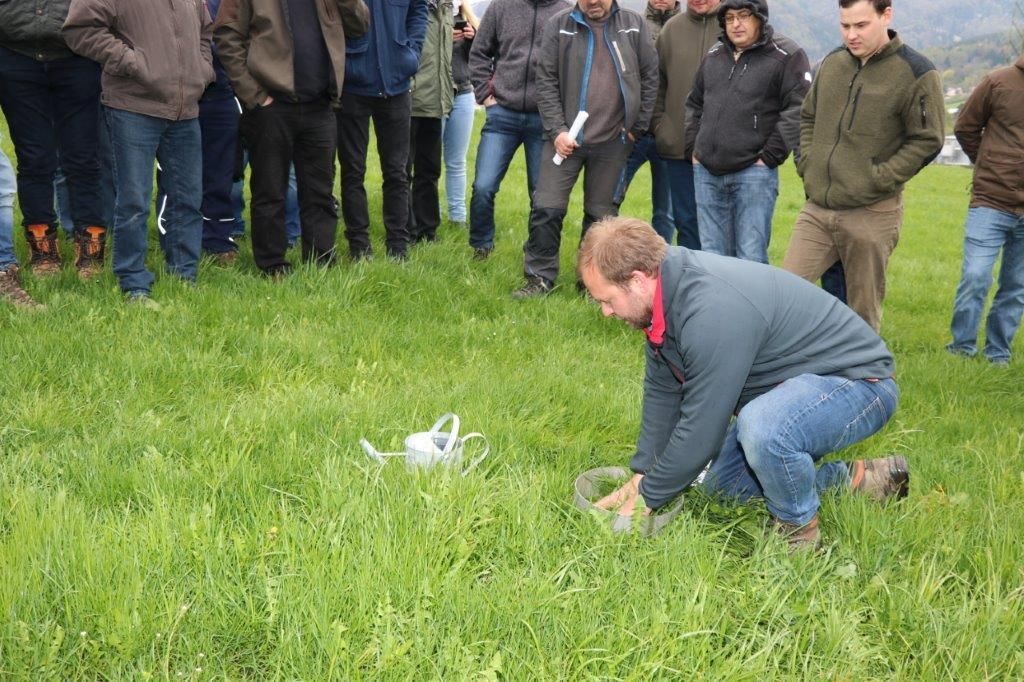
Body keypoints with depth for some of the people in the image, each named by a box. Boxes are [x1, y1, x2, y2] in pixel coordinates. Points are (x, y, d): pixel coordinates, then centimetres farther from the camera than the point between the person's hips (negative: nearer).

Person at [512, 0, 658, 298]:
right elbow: (546, 80, -1)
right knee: (547, 208, -3)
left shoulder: (634, 25, 2)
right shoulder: (559, 25, -1)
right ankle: (540, 277, 11)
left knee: (600, 214, 9)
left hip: (612, 141, 1)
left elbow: (650, 78, 6)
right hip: (565, 136, 0)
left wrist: (637, 128, 3)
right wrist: (557, 130, -9)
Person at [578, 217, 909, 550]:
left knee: (762, 427, -39)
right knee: (722, 485, 16)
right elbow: (662, 390, 5)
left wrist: (647, 497, -15)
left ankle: (800, 535, -11)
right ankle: (854, 478, 21)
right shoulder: (667, 284, -6)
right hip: (795, 385, 10)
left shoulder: (713, 312, -35)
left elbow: (701, 429, -29)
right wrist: (640, 476, 5)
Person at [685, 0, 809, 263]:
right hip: (706, 173, 6)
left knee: (751, 258, -5)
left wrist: (770, 157, -13)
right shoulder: (714, 56, 14)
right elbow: (694, 106, 25)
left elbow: (798, 110, -11)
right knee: (712, 256, 11)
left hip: (753, 173, -6)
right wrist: (693, 148, 14)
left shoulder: (786, 56, -5)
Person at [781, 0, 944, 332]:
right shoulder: (832, 62, 7)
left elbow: (927, 141, -7)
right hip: (816, 208, 5)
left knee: (864, 311, 7)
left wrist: (879, 179, -13)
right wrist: (807, 164, 7)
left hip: (871, 214, -4)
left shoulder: (916, 73, -8)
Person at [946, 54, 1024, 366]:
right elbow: (965, 127, 7)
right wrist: (991, 166, 10)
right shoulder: (999, 82, -4)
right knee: (975, 277, -7)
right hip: (991, 202, -2)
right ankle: (962, 347, 9)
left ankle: (998, 353, 21)